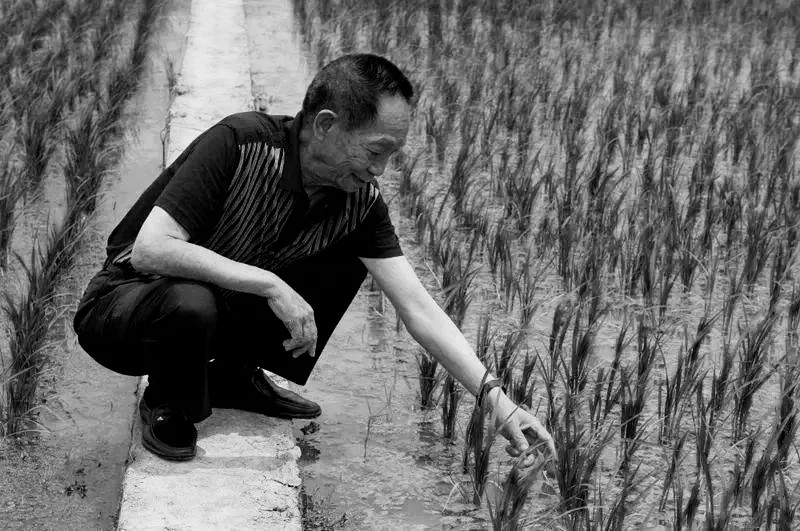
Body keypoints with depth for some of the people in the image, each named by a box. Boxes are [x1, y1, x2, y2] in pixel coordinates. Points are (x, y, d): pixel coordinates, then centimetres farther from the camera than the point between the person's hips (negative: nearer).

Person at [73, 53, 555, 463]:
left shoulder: (361, 199, -11)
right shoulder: (240, 144, -29)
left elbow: (418, 308, -11)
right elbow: (149, 250, -35)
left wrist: (497, 399, -18)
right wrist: (270, 284, -36)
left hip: (224, 310, 6)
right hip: (125, 301, -6)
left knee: (347, 261, -8)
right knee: (191, 303, -40)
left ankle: (235, 375, 8)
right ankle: (167, 407, -5)